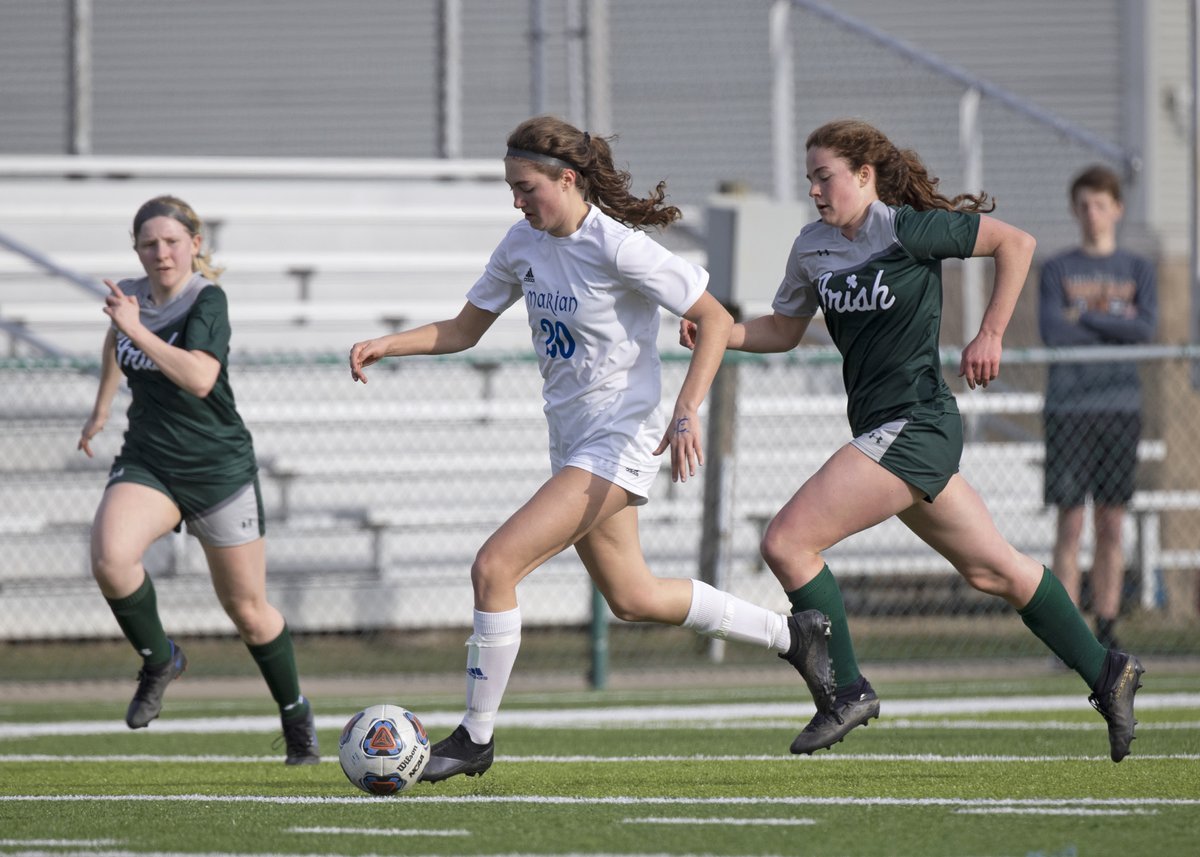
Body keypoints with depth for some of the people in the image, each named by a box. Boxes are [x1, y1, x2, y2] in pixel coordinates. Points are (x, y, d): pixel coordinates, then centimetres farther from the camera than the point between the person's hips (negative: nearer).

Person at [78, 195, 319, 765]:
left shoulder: (207, 300, -15)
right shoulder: (131, 294, 2)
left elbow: (199, 378, -33)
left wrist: (137, 330, -34)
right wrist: (101, 408, 33)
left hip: (219, 470, -4)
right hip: (147, 464, 4)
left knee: (247, 608, 7)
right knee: (110, 558, -27)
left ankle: (295, 712, 32)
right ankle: (159, 661, -2)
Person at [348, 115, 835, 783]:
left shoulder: (620, 249, -19)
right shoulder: (525, 244, 3)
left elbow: (716, 320, -14)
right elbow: (463, 331, 11)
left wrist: (686, 413, -22)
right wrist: (387, 345, -4)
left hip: (621, 439, -9)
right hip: (574, 441, 9)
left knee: (495, 566, -17)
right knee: (631, 598, 19)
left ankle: (477, 736, -6)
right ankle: (793, 635, 35)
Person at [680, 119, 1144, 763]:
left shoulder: (905, 228, -13)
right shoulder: (812, 247, 10)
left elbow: (1015, 243, -7)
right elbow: (784, 329, 22)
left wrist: (990, 335, -9)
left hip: (912, 426, -9)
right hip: (886, 432, 9)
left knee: (786, 542, -14)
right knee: (993, 569, 15)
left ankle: (848, 690, -5)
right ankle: (1105, 673, 23)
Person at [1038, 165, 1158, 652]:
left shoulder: (1138, 270, 11)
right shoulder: (1056, 270, 7)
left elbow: (1147, 328, -5)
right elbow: (1053, 333, -8)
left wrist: (1084, 318, -7)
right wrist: (1117, 328, -4)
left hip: (1121, 409, 2)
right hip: (1069, 409, -2)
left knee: (1111, 526, 3)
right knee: (1070, 525, -5)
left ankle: (1106, 629, 7)